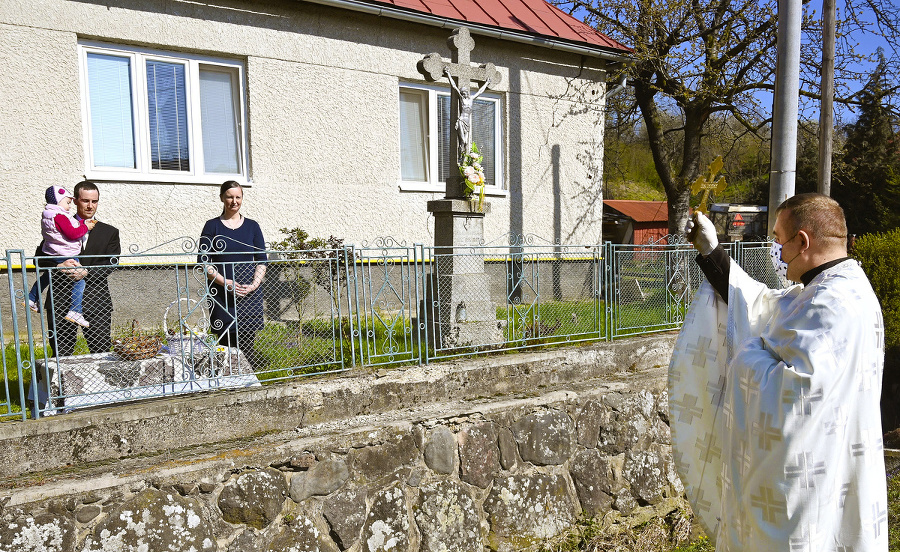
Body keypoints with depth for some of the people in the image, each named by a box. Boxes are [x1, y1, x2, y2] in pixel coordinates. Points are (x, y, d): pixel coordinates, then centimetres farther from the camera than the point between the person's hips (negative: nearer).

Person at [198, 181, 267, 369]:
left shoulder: (252, 226, 10)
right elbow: (204, 261, -1)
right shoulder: (212, 226, 4)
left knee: (247, 342, 2)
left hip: (250, 292, 2)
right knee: (225, 341, -2)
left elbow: (262, 260, 8)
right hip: (222, 294, -1)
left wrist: (255, 284, -8)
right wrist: (225, 282, -13)